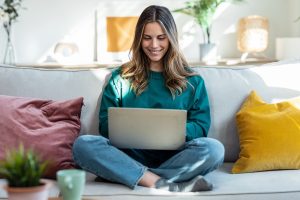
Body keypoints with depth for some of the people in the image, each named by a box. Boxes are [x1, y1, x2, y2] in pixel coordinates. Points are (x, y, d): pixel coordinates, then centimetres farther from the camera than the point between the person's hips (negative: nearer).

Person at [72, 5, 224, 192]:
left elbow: (201, 126, 6)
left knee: (214, 148, -31)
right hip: (131, 154, 1)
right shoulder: (121, 77, 14)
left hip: (173, 156, 0)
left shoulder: (192, 80, 13)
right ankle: (162, 184, -35)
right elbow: (105, 125, 9)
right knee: (83, 144, -28)